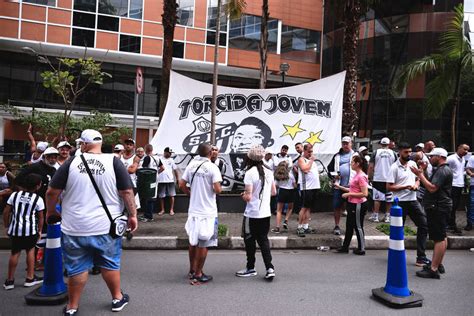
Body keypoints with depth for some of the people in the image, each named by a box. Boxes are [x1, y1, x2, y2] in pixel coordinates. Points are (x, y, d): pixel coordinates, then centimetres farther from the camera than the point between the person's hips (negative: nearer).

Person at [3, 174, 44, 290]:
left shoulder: (15, 195, 4)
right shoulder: (38, 199, -3)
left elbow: (6, 213, 6)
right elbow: (40, 217, 2)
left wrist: (6, 226, 18)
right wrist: (39, 230, 15)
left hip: (15, 229, 3)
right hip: (30, 229, -3)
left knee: (15, 253, 13)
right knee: (30, 250, 15)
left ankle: (9, 280, 20)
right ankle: (30, 278, 20)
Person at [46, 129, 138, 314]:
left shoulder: (71, 163, -5)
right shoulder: (113, 162, -6)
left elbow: (52, 192, -1)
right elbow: (127, 191, -9)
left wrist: (51, 211, 16)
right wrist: (132, 215, 2)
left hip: (75, 228, 0)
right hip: (106, 226, 0)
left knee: (77, 268, 13)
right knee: (110, 264, 17)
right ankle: (117, 298, 32)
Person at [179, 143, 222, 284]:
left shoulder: (191, 165, 3)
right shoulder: (212, 167, -13)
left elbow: (182, 185, 3)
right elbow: (217, 189, -19)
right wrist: (218, 189, 3)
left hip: (193, 210, 6)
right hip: (207, 211, -5)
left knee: (193, 241, 19)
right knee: (204, 244, 5)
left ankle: (192, 270, 31)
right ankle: (198, 274, 13)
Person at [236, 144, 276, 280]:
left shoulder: (250, 173, -16)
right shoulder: (269, 172, 3)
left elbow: (248, 197, -19)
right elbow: (273, 192, 12)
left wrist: (243, 195, 2)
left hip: (252, 214, -6)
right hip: (266, 213, 6)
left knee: (250, 240, 11)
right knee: (263, 239, 16)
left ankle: (251, 268, 24)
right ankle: (269, 268, 7)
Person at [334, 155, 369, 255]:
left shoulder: (361, 176, -20)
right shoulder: (356, 175, 10)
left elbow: (364, 194, -24)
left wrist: (349, 194, -20)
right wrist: (340, 187, 12)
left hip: (358, 205, -10)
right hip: (352, 204, 10)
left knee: (358, 226, 3)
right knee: (349, 226, 15)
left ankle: (361, 249, 16)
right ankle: (345, 247, 24)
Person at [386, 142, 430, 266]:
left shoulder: (413, 164, 8)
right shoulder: (394, 167, -10)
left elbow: (417, 179, 20)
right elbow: (389, 187, -13)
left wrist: (416, 185, -3)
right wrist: (405, 187, -19)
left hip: (413, 200, 6)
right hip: (400, 202, -6)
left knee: (424, 225, 2)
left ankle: (421, 257, 9)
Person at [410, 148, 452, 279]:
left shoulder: (443, 170, -17)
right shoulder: (443, 169, 18)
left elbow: (432, 188, -25)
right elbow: (431, 184, 17)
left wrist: (420, 174, -19)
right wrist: (423, 173, 10)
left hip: (438, 208, -12)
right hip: (439, 207, 12)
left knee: (439, 238, -10)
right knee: (441, 237, 16)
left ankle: (433, 269, -9)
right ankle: (438, 264, 27)